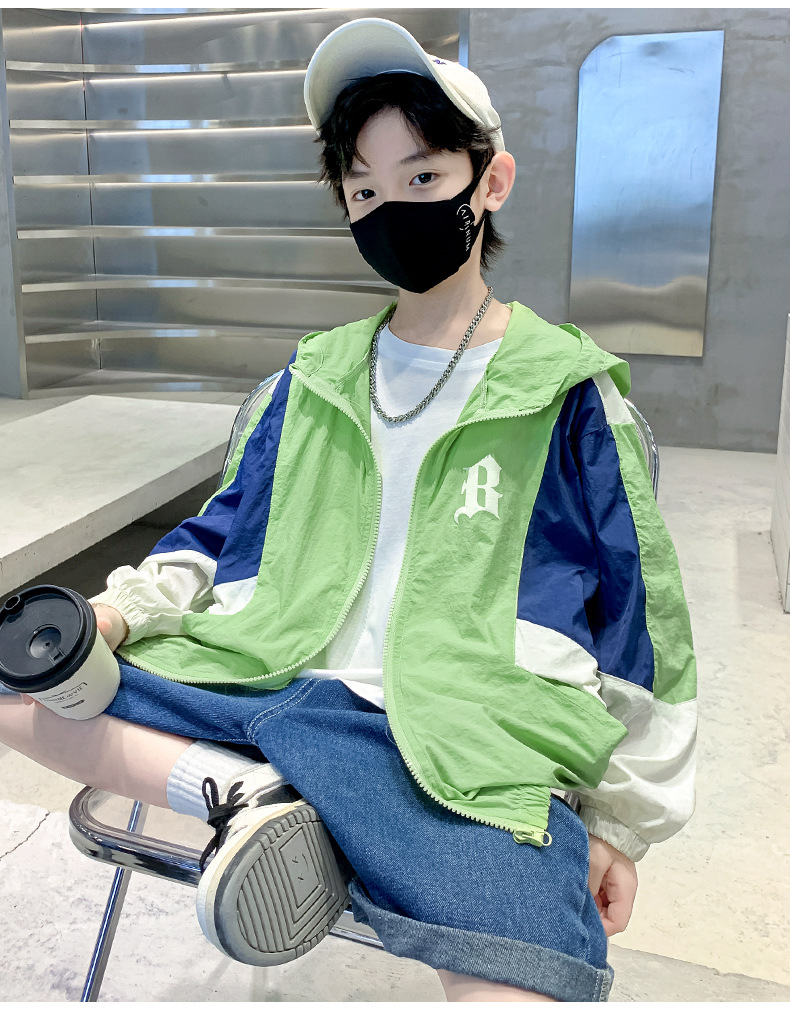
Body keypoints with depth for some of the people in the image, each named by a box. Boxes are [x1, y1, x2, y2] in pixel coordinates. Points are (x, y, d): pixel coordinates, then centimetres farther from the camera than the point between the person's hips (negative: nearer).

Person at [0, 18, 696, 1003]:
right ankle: (243, 792, -12)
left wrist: (622, 822, 8)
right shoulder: (315, 374, 16)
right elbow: (230, 524, 23)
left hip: (453, 744, -5)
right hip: (255, 682, 6)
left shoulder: (567, 392, 3)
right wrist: (122, 609, 4)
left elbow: (637, 618, 6)